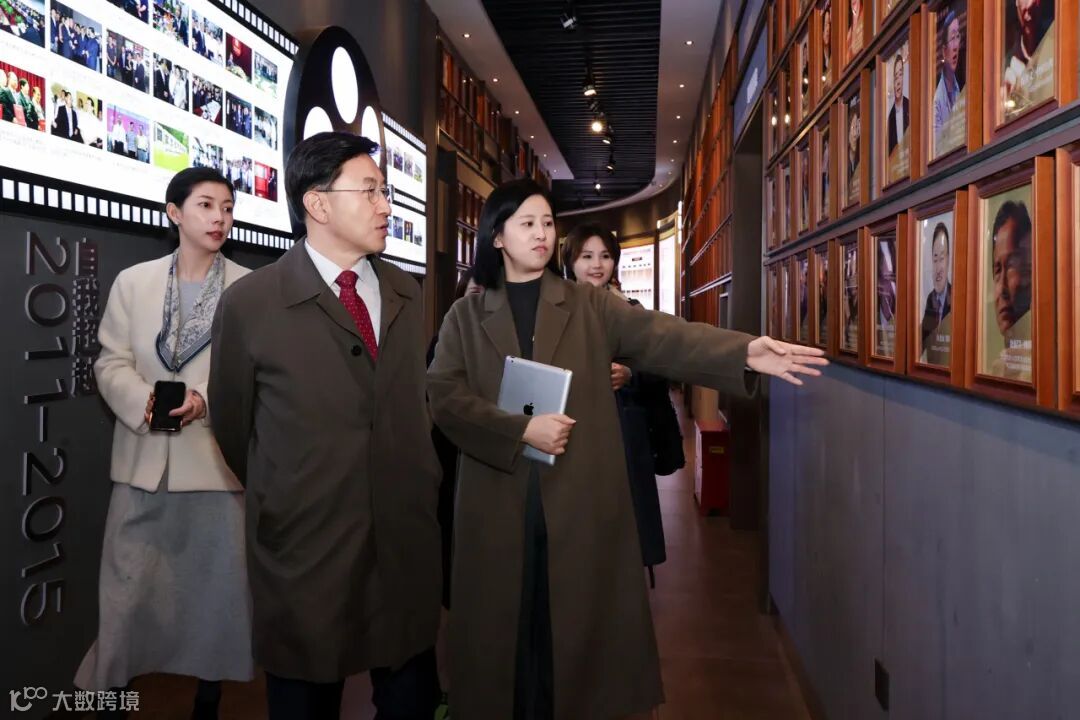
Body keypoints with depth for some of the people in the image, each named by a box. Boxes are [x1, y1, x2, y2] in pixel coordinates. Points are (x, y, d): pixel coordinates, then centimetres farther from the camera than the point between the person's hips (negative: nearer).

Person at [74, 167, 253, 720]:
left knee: (217, 592, 10)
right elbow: (110, 364, 3)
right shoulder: (133, 282, 7)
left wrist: (208, 401, -20)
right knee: (125, 592, 7)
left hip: (219, 461, -1)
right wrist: (146, 402, -15)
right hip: (144, 461, 1)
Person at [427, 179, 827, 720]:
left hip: (581, 497, 0)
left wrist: (743, 352, -23)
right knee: (503, 629, 8)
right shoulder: (465, 317, 6)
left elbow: (659, 337, -7)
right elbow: (443, 395, -5)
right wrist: (520, 430, -17)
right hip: (500, 501, 0)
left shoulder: (590, 306, 7)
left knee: (579, 627, 7)